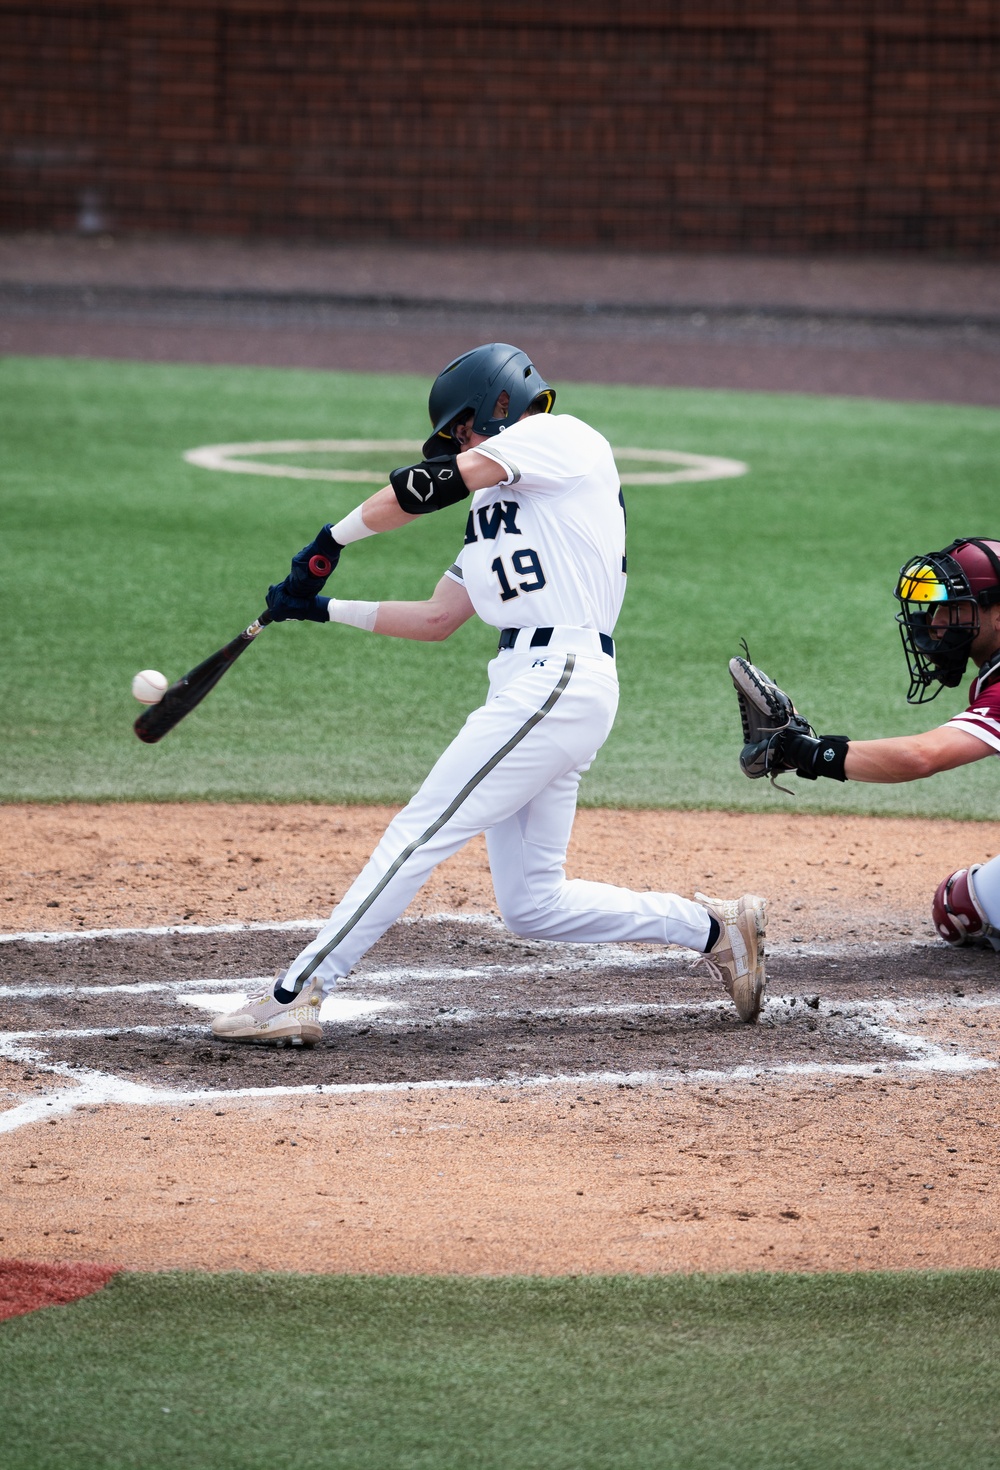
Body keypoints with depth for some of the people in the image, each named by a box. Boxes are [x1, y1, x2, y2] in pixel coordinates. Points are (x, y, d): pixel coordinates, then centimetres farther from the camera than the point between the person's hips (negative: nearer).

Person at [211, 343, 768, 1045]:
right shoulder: (498, 508, 27)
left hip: (558, 682, -10)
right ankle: (714, 926, 16)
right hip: (534, 689, 10)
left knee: (420, 833, -12)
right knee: (533, 904, 8)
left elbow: (435, 484, -12)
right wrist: (324, 608, 21)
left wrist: (333, 539, -4)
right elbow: (435, 619, 26)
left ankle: (295, 995, -13)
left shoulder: (560, 436, -1)